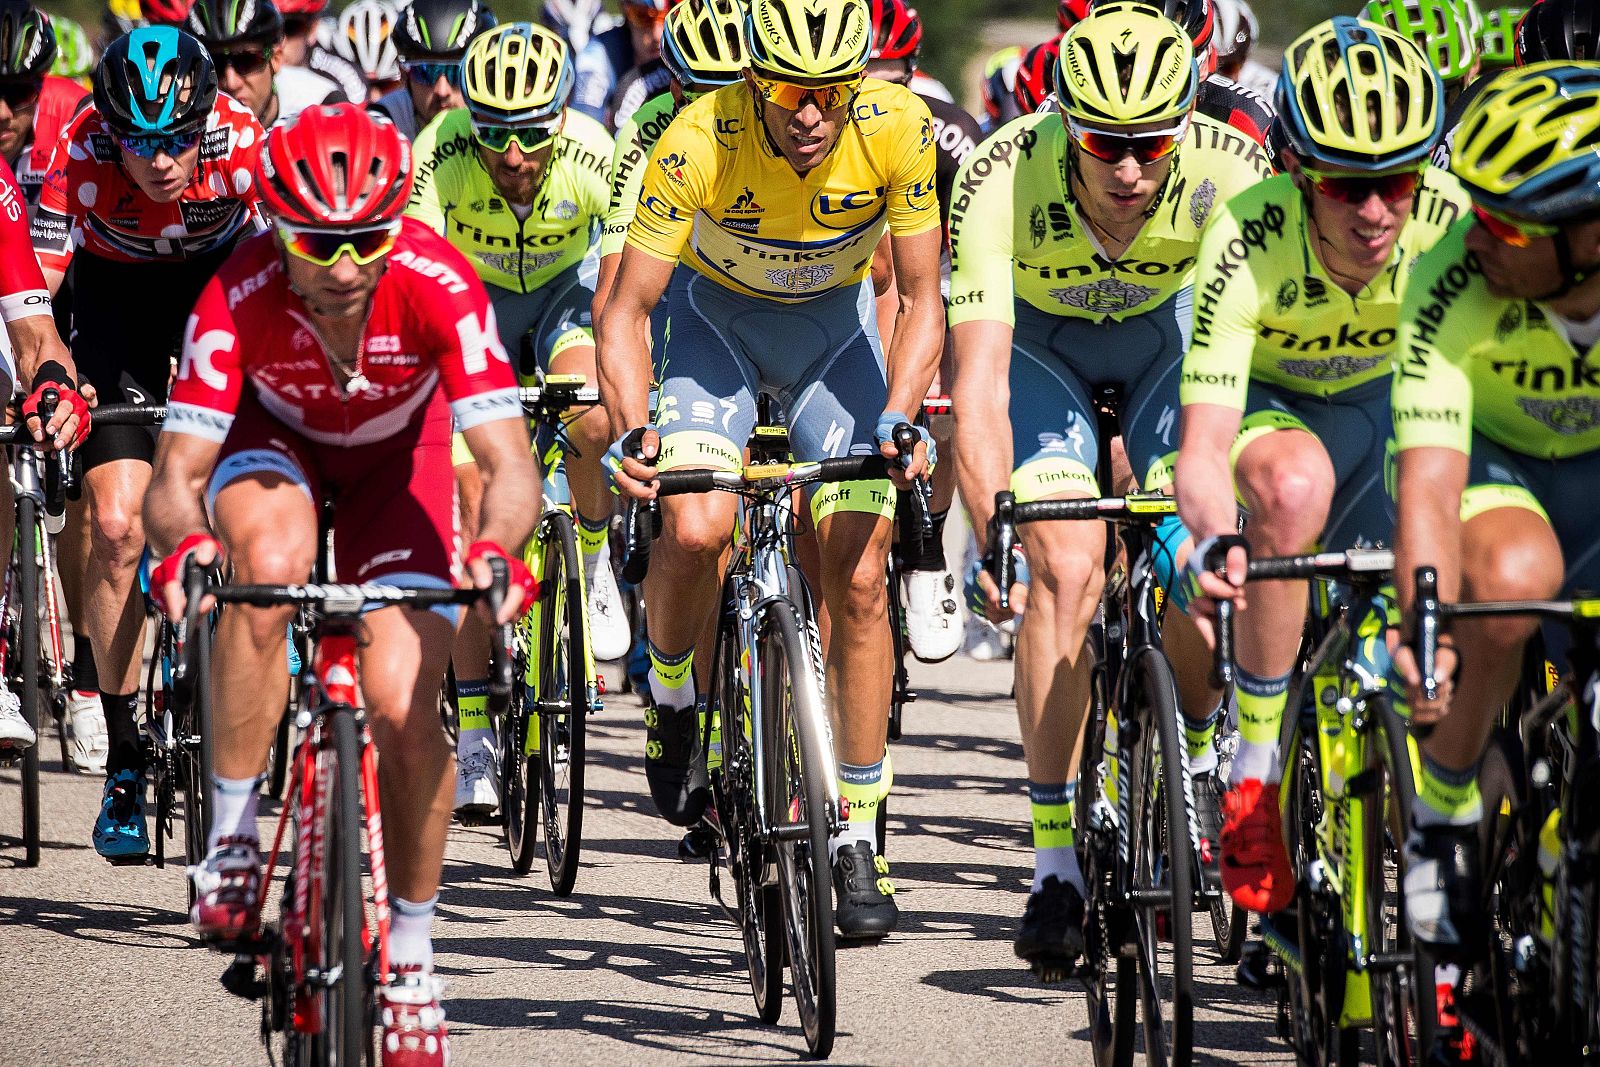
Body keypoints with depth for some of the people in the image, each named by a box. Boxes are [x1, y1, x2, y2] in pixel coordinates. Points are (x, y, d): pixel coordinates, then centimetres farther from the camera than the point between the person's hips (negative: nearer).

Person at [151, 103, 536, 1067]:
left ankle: (412, 950, 10)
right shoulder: (239, 298, -34)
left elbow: (511, 466, -37)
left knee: (404, 708, -14)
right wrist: (184, 542, -55)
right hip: (275, 443, 0)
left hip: (397, 455, 0)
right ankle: (233, 838, -21)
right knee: (267, 561, -37)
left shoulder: (439, 287, -35)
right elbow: (177, 472, -32)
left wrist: (495, 547, -58)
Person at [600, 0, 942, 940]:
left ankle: (859, 841, 2)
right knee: (695, 529, -26)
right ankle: (673, 702, 5)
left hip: (838, 322, 1)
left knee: (858, 578, -8)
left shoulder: (898, 128, -27)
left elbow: (923, 301, -17)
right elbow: (628, 310, -25)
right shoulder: (701, 141, -31)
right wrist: (632, 430, -41)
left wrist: (897, 418, -33)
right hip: (717, 315, -1)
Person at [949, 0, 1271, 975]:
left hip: (1168, 328, 1)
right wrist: (990, 529, -52)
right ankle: (1056, 862, -16)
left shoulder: (1227, 169, -32)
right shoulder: (1005, 178, -35)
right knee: (1065, 564, -22)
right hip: (1041, 340, -1)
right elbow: (979, 376, -40)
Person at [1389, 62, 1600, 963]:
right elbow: (1430, 488, -38)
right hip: (1489, 457, -2)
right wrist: (1425, 632, -54)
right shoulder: (1454, 289, -32)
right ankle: (1444, 807, -16)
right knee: (1515, 577, -36)